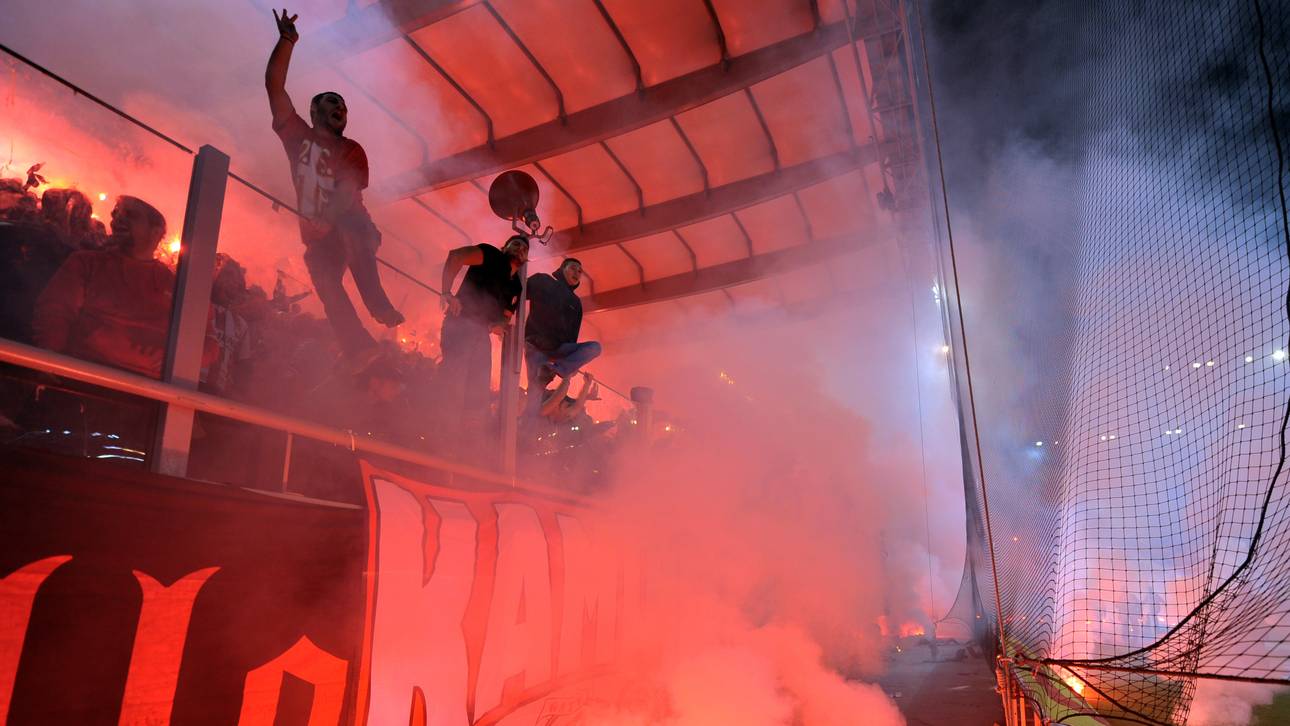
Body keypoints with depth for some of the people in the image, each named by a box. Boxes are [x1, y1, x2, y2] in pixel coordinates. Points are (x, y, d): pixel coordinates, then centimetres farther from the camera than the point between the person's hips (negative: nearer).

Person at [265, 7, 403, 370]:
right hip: (317, 233, 3)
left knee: (354, 241, -36)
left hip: (350, 224, -3)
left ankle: (386, 316, -46)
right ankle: (363, 353, -20)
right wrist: (287, 40, -1)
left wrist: (326, 221, -27)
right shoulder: (297, 135, 16)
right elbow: (274, 85, 7)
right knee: (327, 285, -17)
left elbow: (348, 188, -9)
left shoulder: (351, 150, 9)